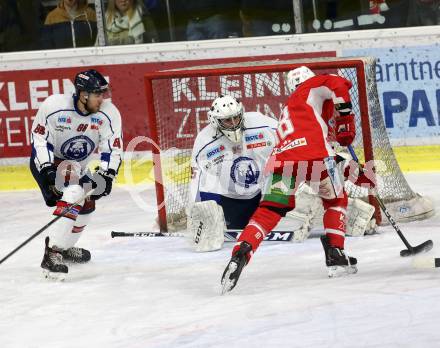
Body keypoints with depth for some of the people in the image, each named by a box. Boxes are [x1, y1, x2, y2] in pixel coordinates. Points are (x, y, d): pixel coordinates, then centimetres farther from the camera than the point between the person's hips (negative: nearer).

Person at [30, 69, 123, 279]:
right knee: (74, 195, -28)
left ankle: (64, 247, 39)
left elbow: (113, 147, -13)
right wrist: (48, 170, -26)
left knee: (86, 204, 15)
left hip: (77, 166, 7)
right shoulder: (54, 106, -28)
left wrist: (106, 175, -26)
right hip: (47, 161, -7)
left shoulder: (109, 114, -18)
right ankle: (52, 254, -33)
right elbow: (39, 137, -19)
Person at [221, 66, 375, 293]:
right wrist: (345, 122, 6)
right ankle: (336, 257, 14)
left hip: (282, 158, 5)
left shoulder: (289, 111, 41)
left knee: (267, 212, 2)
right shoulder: (311, 88, 22)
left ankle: (240, 255, -20)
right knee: (336, 200, 20)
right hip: (315, 155, -4)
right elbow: (338, 85, 1)